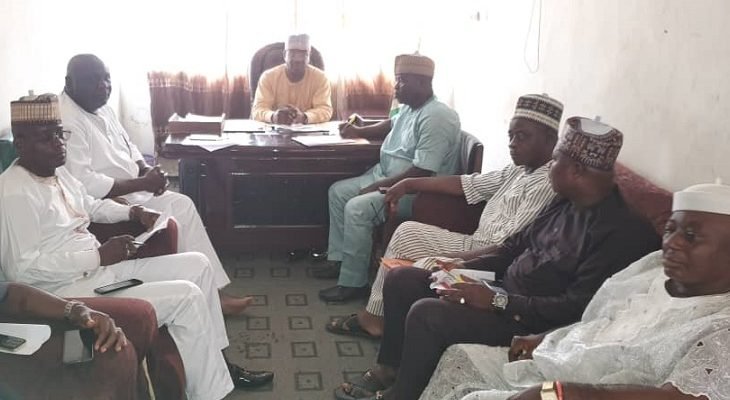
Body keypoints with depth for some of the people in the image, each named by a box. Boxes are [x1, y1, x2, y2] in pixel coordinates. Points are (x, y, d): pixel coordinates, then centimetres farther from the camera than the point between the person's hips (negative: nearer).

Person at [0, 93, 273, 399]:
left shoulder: (56, 172, 10)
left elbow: (90, 206, 29)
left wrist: (133, 212, 10)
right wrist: (99, 256, -23)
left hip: (100, 268, 10)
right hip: (68, 291, -10)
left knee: (197, 265, 6)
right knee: (186, 296, -19)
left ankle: (216, 364, 15)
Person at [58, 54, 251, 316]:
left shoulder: (100, 106, 7)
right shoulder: (67, 121, -23)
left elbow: (127, 145, 20)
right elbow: (83, 185, -30)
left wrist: (147, 171, -2)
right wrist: (142, 183, -23)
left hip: (130, 189, 10)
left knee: (183, 205, 0)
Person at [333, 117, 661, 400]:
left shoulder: (620, 231, -22)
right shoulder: (568, 203, 7)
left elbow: (578, 308, -27)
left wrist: (497, 302, -26)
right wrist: (464, 269, 3)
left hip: (531, 320, -10)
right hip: (503, 289, 10)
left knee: (426, 314, -26)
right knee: (400, 280, 6)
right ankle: (388, 369, 18)